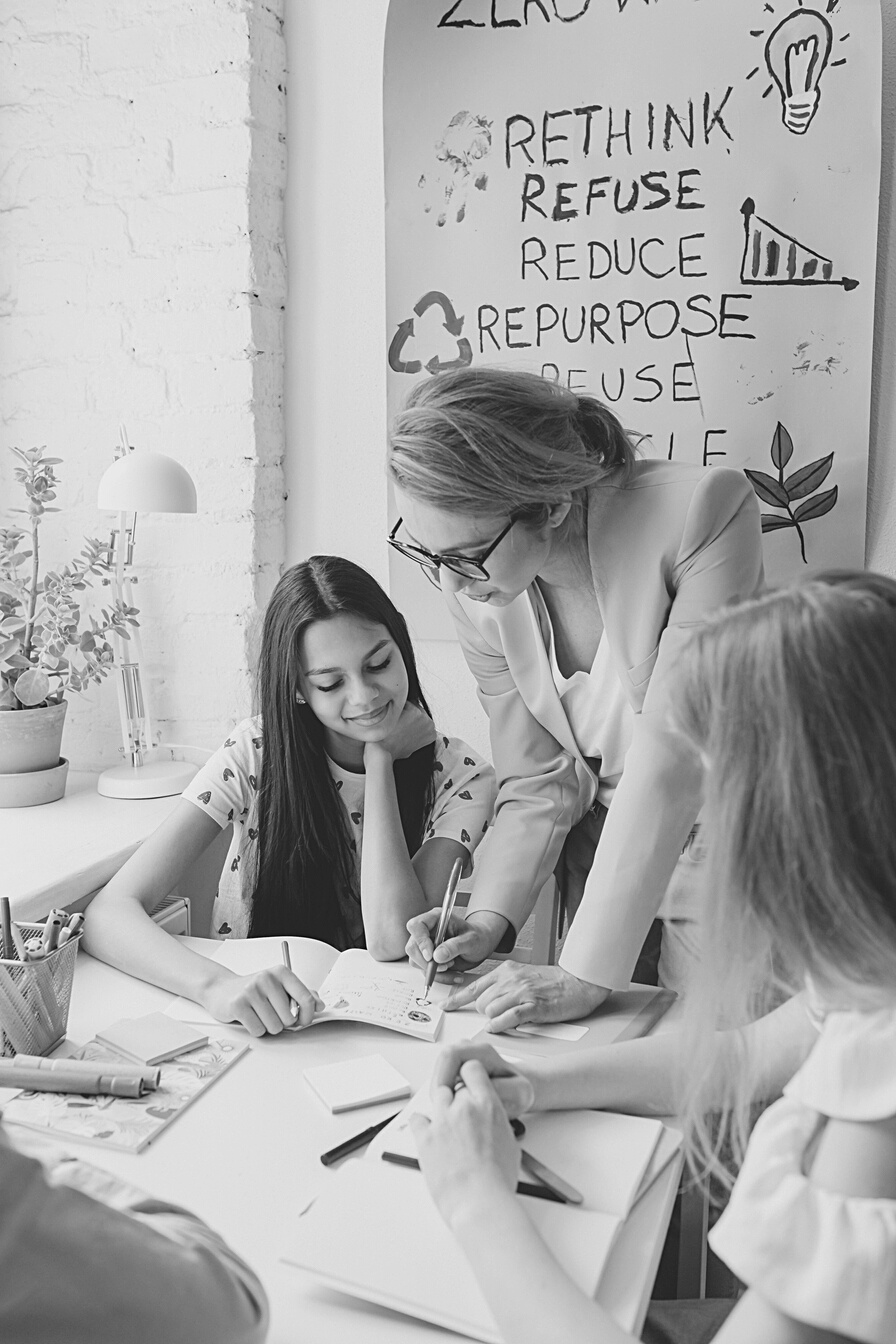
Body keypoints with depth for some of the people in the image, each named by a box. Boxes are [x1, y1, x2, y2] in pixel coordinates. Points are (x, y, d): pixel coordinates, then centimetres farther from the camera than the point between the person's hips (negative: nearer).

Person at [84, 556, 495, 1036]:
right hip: (256, 1036, 1)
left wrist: (380, 759, -16)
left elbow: (394, 943, -21)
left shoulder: (461, 777, -8)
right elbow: (110, 911, -16)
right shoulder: (256, 754, -8)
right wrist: (217, 985, -35)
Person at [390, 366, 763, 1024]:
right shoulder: (470, 581, -12)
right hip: (605, 843, 4)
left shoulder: (703, 509, -29)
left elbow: (671, 757, -30)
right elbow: (541, 783, -6)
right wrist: (491, 917, -19)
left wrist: (588, 972, -29)